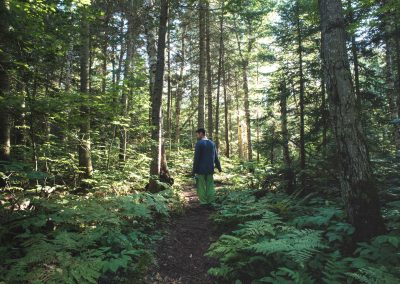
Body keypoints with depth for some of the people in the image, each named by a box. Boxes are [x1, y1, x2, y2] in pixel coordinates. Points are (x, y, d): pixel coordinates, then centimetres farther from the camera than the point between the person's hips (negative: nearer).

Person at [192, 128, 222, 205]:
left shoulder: (199, 143, -9)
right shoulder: (212, 143, 8)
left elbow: (196, 158, -11)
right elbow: (216, 157, 10)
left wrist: (194, 170, -7)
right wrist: (218, 167, 16)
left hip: (201, 169, -5)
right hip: (210, 169, 5)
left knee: (201, 186, 2)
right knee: (210, 186, 10)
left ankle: (203, 202, 4)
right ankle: (210, 202, 12)